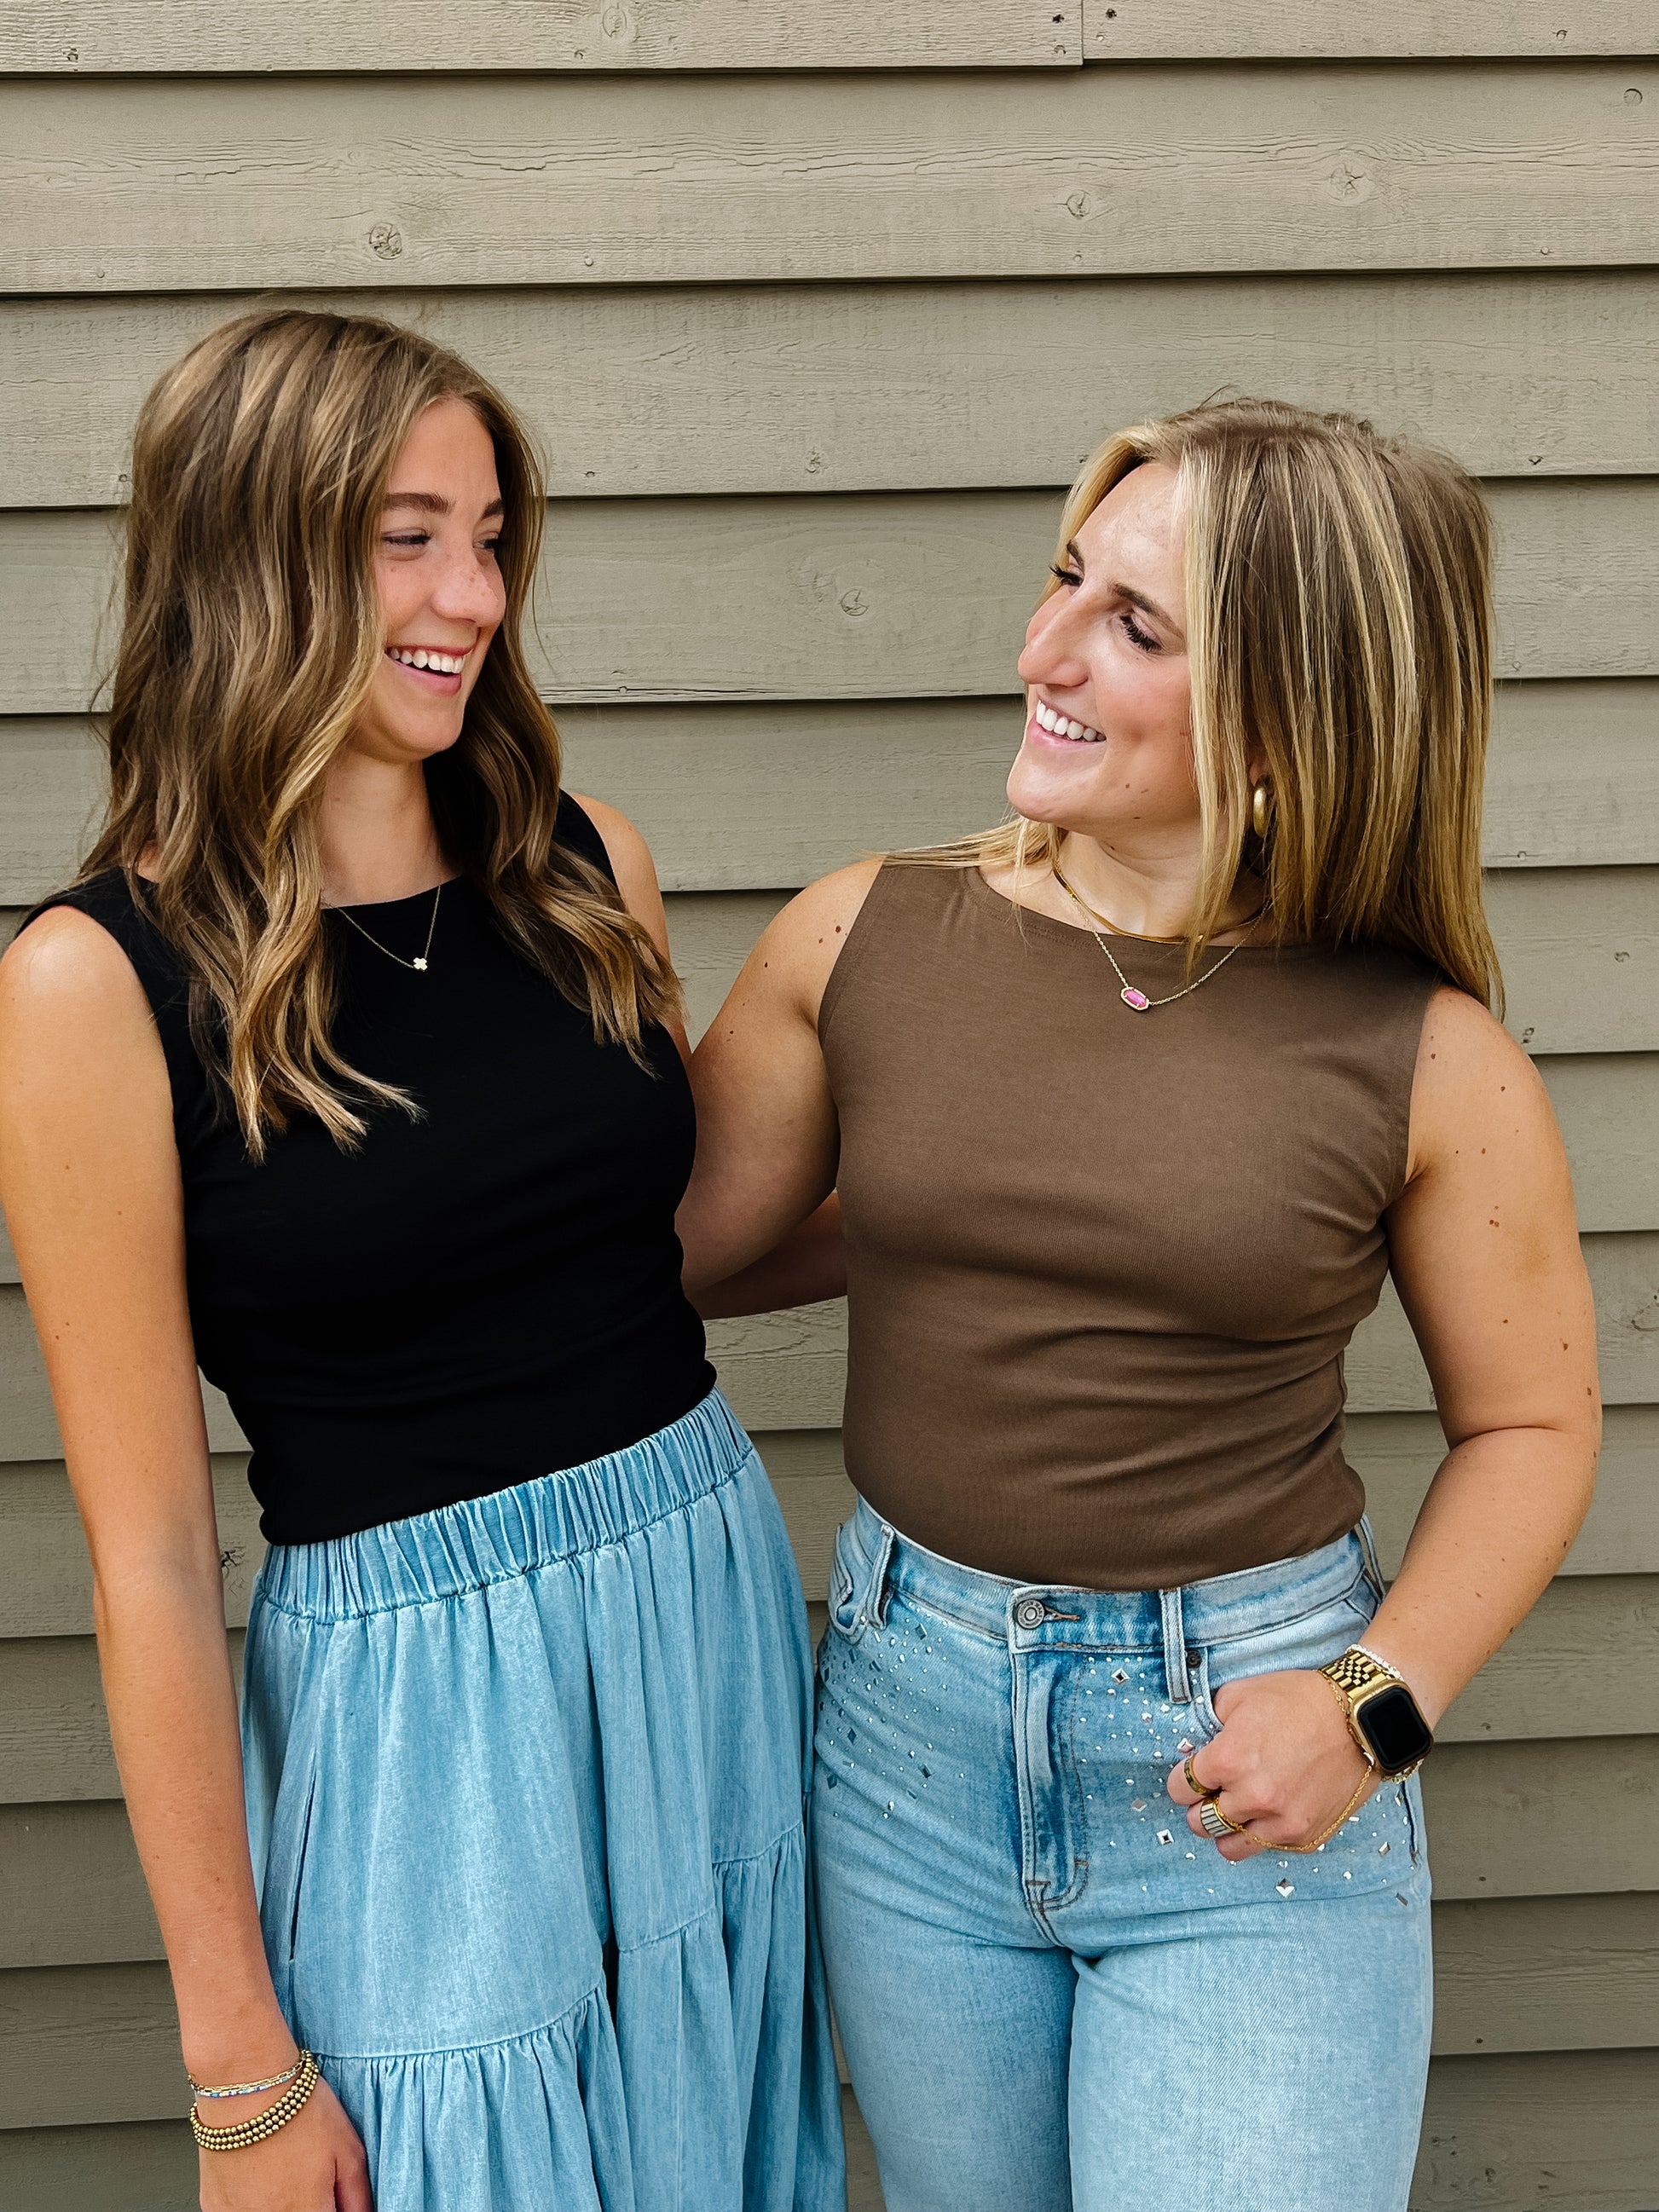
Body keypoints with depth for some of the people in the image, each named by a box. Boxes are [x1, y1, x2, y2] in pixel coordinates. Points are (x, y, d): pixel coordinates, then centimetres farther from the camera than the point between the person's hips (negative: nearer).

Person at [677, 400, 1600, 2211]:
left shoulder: (1422, 1058, -11)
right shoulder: (862, 941, -5)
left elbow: (1528, 1422, 0)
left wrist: (1377, 1697, -12)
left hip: (1240, 1747, -2)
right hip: (912, 1716, 3)